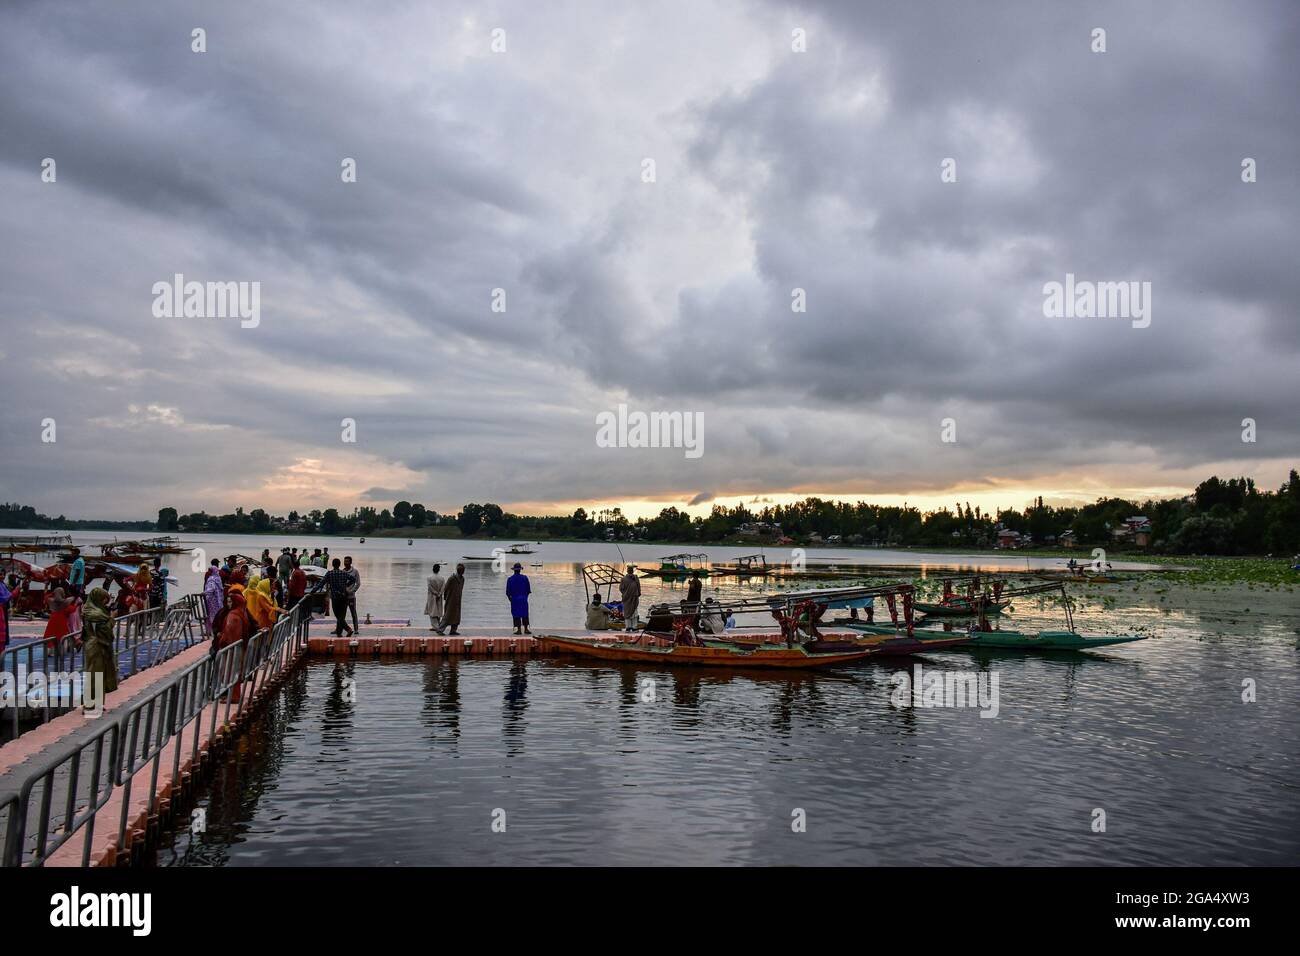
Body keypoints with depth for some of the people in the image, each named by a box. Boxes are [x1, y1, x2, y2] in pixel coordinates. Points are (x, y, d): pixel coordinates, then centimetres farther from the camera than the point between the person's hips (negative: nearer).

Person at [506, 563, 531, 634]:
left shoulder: (510, 579, -5)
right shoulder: (524, 578, -4)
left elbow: (508, 592, -3)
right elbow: (529, 589, 0)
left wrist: (510, 598, 15)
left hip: (514, 599, -1)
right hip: (524, 599, 1)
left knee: (516, 615, 4)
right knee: (525, 614, 10)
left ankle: (519, 629, 1)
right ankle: (526, 629, 9)